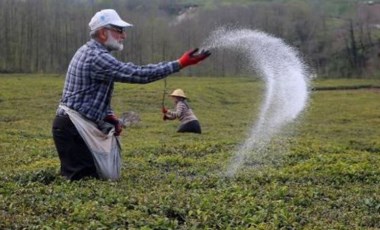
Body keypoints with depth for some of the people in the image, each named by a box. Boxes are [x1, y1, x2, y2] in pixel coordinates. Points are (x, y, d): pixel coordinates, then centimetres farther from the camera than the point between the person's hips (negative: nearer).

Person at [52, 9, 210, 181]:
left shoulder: (90, 52, 14)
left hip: (74, 124, 10)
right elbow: (138, 74, -25)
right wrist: (180, 63, -24)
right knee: (85, 177, -13)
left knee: (93, 175, 10)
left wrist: (110, 116, 4)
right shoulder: (97, 57, -20)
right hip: (72, 127, -10)